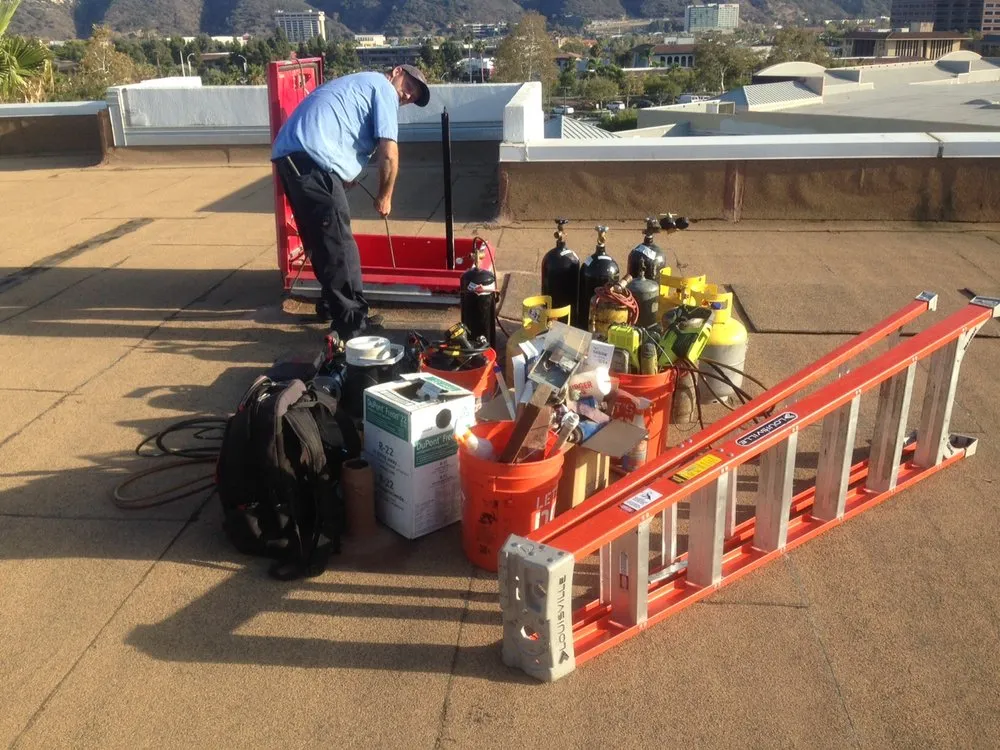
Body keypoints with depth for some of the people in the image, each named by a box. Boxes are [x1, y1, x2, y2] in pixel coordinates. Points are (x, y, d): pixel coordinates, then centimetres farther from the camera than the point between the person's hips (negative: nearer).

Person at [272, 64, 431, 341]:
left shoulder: (358, 84, 33)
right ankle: (351, 321, -4)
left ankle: (333, 303, 30)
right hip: (311, 159, -10)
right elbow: (389, 154, -2)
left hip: (287, 154, 10)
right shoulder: (383, 88, 5)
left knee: (322, 240, 19)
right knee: (339, 244, -7)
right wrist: (384, 196, 10)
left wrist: (344, 179, 31)